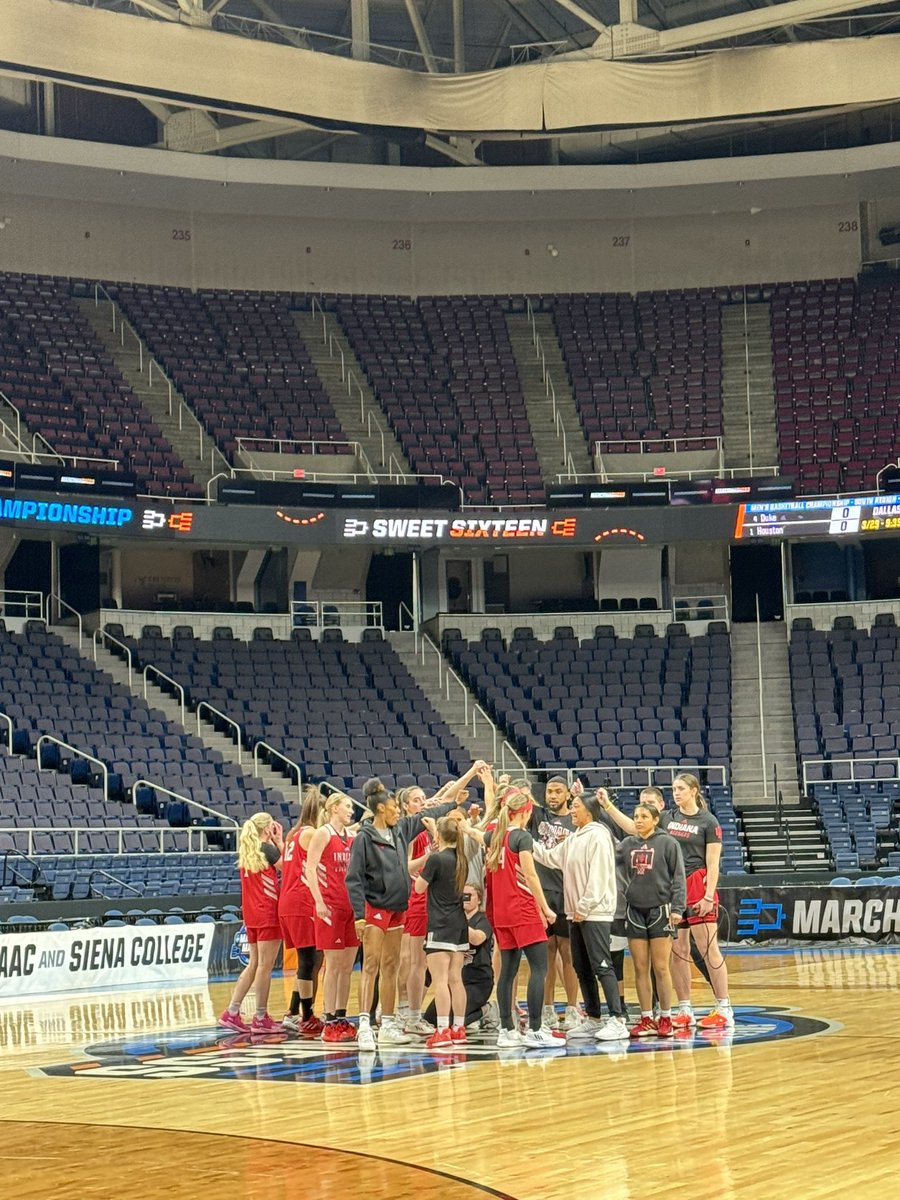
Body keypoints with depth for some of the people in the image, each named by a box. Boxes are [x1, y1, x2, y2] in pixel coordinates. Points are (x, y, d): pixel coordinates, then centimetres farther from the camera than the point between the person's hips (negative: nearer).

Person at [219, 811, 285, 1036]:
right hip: (268, 914, -8)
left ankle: (231, 1013, 11)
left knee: (254, 964, 14)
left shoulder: (246, 852, 11)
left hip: (251, 915, 8)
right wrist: (280, 841, 2)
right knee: (265, 966, -2)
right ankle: (261, 1019, 1)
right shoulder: (268, 849, -11)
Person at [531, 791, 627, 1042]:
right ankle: (593, 1019, 17)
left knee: (601, 966, -11)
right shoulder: (573, 839, 17)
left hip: (595, 913, -9)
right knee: (582, 968, 10)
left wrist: (584, 907, -17)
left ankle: (617, 1021, -11)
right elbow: (551, 858, 19)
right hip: (576, 913, 9)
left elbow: (598, 876, -17)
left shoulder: (598, 835, -11)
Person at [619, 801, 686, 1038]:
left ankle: (665, 1019, 7)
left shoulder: (668, 843, -2)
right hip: (635, 911, 4)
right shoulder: (627, 844, 10)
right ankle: (647, 1020, 10)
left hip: (660, 910, -4)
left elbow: (678, 877, -4)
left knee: (661, 968, -2)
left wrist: (677, 908, -11)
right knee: (640, 969, 5)